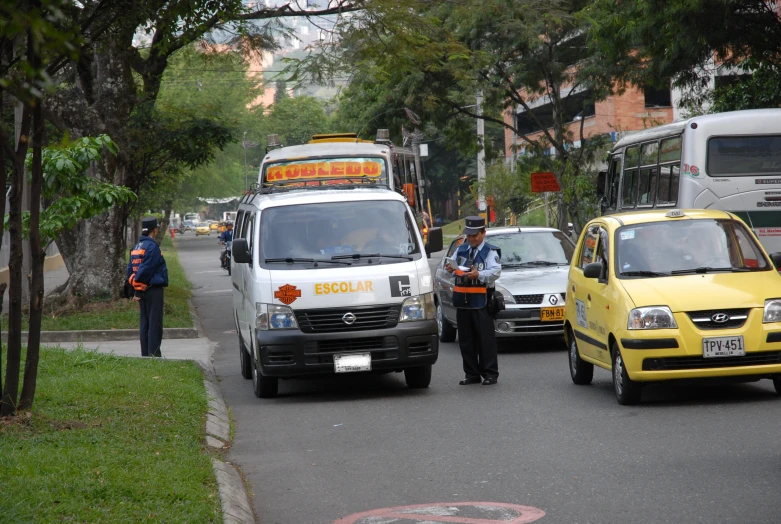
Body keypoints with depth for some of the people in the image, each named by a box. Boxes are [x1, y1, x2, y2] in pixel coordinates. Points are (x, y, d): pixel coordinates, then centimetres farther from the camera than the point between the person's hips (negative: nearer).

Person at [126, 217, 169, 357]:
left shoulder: (135, 248, 12)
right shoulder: (152, 246, -13)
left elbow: (130, 271, 11)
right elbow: (146, 270, -19)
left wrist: (135, 290, 9)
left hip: (140, 289, 8)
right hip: (153, 289, -8)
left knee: (144, 323, 11)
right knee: (155, 323, -4)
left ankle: (145, 354, 13)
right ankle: (154, 354, -6)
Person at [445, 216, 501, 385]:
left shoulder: (490, 252, 1)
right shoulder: (461, 250, 19)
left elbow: (495, 271, -13)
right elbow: (454, 266, 20)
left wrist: (479, 275, -30)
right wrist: (450, 269, -5)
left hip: (481, 301, -6)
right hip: (462, 301, 6)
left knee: (485, 339, -5)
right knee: (466, 339, 7)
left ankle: (490, 374, -1)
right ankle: (471, 374, 14)